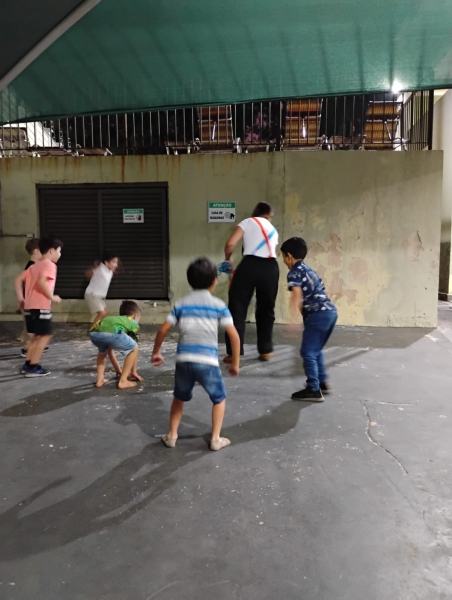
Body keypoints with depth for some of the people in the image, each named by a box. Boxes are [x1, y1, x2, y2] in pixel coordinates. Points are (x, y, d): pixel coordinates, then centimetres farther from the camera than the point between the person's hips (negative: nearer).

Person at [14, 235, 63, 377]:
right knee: (45, 335, 0)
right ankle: (33, 367, 0)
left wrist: (20, 298, 14)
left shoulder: (35, 265, 18)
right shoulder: (50, 265, -10)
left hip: (29, 306, 9)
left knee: (37, 335, 19)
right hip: (40, 307, -9)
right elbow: (41, 282, -26)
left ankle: (28, 364, 21)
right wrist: (52, 297, -16)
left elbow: (18, 280, 15)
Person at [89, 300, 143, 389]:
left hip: (94, 333, 6)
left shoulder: (114, 319, 46)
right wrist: (133, 372, 43)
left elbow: (110, 349, 52)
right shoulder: (133, 323, 33)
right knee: (134, 348, 21)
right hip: (112, 333, -6)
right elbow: (133, 348, 33)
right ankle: (123, 381, 16)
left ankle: (100, 379, 30)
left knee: (103, 351, 39)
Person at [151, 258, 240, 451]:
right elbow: (234, 335, -2)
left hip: (184, 360, 2)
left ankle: (172, 436, 29)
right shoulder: (219, 305, 4)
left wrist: (156, 353, 21)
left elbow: (163, 330, 7)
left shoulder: (181, 303, 10)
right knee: (219, 399, 20)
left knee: (180, 398, 26)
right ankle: (215, 439, 17)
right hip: (208, 362, -2)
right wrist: (235, 363, 7)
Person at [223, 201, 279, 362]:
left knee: (237, 308, 4)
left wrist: (227, 259, 15)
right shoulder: (273, 230, 25)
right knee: (266, 309, 17)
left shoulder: (247, 223, 10)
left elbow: (230, 244, -3)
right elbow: (271, 250, 17)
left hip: (250, 266, -4)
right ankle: (265, 351, 21)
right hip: (270, 268, 4)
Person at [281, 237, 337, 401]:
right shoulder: (309, 270, 23)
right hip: (331, 311, 9)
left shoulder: (294, 273, -4)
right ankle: (323, 382, 29)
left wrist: (294, 316, -34)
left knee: (308, 352, -2)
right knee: (316, 350, 22)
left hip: (318, 315, -9)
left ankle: (314, 390, 0)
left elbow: (297, 294, -21)